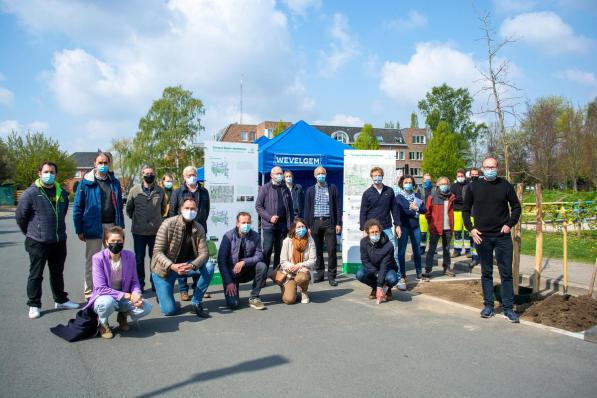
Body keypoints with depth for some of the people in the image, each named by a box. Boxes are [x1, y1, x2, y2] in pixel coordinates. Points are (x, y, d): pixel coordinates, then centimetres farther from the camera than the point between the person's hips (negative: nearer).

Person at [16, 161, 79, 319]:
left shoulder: (62, 193, 6)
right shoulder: (31, 193, -11)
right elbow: (20, 217, -3)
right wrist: (31, 232, 6)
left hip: (59, 241, 5)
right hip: (38, 242, -5)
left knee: (57, 273, 17)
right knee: (36, 275, 6)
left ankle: (60, 300, 30)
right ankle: (34, 305, 17)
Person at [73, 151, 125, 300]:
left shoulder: (115, 182, 9)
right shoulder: (86, 183, -3)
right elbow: (77, 207, -3)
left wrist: (120, 225, 8)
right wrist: (79, 230, -6)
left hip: (112, 226, 4)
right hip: (93, 227, -4)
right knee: (91, 261, 6)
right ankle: (89, 292, 16)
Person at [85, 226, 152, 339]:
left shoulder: (130, 256, -6)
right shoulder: (98, 258, -17)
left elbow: (134, 281, 3)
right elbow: (101, 288, -22)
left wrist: (136, 294, -21)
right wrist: (127, 295, -25)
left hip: (124, 298, 4)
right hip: (104, 297, -4)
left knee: (146, 307, -19)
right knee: (108, 302, -39)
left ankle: (123, 315, 14)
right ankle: (103, 323, -3)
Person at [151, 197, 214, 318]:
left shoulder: (199, 228, -9)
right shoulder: (168, 224, -19)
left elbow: (204, 253, -14)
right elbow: (157, 252, -21)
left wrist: (192, 266, -36)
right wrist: (172, 266, -37)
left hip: (185, 265, 4)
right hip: (165, 269, -3)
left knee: (209, 267, -23)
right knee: (169, 310, -10)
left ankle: (197, 302, -5)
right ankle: (161, 291, 26)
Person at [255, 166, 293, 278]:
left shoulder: (286, 189, 14)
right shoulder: (265, 188, 2)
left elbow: (290, 208, 14)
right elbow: (258, 206, -2)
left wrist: (290, 225, 6)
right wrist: (269, 217, -12)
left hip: (283, 225, 4)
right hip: (269, 225, -4)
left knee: (280, 251, 8)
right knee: (267, 250, -8)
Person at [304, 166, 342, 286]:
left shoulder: (332, 188, 8)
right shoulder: (310, 190, 11)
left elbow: (337, 206, 5)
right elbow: (307, 209, 9)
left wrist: (338, 223, -2)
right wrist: (308, 226, 2)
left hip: (329, 222, -1)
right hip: (315, 222, 1)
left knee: (331, 249, -5)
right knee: (317, 250, 5)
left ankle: (331, 276, 1)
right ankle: (320, 274, 16)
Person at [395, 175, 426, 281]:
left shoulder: (416, 196, 12)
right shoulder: (399, 197, 1)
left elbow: (424, 209, 3)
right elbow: (400, 211, -15)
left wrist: (416, 208, -15)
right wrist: (414, 212, -9)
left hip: (415, 227, 3)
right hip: (404, 227, -3)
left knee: (417, 250, 7)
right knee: (401, 251, -2)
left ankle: (419, 273, 18)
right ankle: (402, 275, 7)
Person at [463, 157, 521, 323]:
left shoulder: (505, 185, 1)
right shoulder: (474, 187, 2)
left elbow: (516, 207, 8)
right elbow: (466, 210, 8)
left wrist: (510, 224, -6)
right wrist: (471, 228, -4)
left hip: (503, 236, 0)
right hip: (482, 236, 1)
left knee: (506, 273, 2)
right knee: (486, 273, 9)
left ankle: (508, 308, 10)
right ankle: (488, 305, 19)